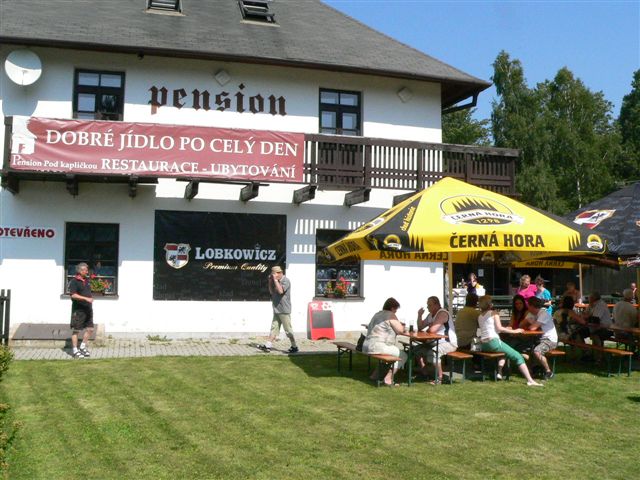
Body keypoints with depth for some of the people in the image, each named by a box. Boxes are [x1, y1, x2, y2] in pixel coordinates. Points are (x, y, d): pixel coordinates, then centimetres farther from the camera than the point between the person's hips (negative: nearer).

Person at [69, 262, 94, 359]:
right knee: (75, 330, 1)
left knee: (90, 329, 8)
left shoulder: (86, 280, 14)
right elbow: (73, 295, -20)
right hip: (78, 310, -8)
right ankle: (75, 351, 7)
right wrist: (86, 298, -27)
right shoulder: (74, 281, -10)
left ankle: (83, 347, 23)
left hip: (87, 309, 8)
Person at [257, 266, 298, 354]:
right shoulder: (277, 281, 15)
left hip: (284, 310, -8)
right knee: (274, 328, 7)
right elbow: (271, 292, 16)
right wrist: (270, 282, 4)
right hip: (277, 310, 8)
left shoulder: (285, 281, -11)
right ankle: (268, 346, 7)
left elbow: (280, 290, -25)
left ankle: (294, 347, 6)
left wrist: (275, 280, -18)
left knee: (288, 329, -3)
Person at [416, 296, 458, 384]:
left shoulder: (442, 313, -18)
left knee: (432, 353, -35)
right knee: (417, 350, 6)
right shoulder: (430, 315, 13)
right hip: (436, 342, 10)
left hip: (449, 343, -10)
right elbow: (420, 327, 17)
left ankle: (439, 378, -20)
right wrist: (419, 315, 1)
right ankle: (424, 374, 14)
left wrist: (427, 329, -4)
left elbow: (432, 330, -29)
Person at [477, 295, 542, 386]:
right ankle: (530, 380, -12)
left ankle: (499, 373, 21)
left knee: (504, 351, 36)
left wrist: (505, 329, 32)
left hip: (483, 345, 7)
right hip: (493, 342, -7)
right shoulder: (494, 313, 1)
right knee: (518, 357, -2)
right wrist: (514, 331, -2)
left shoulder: (480, 316, 19)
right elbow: (499, 328, -9)